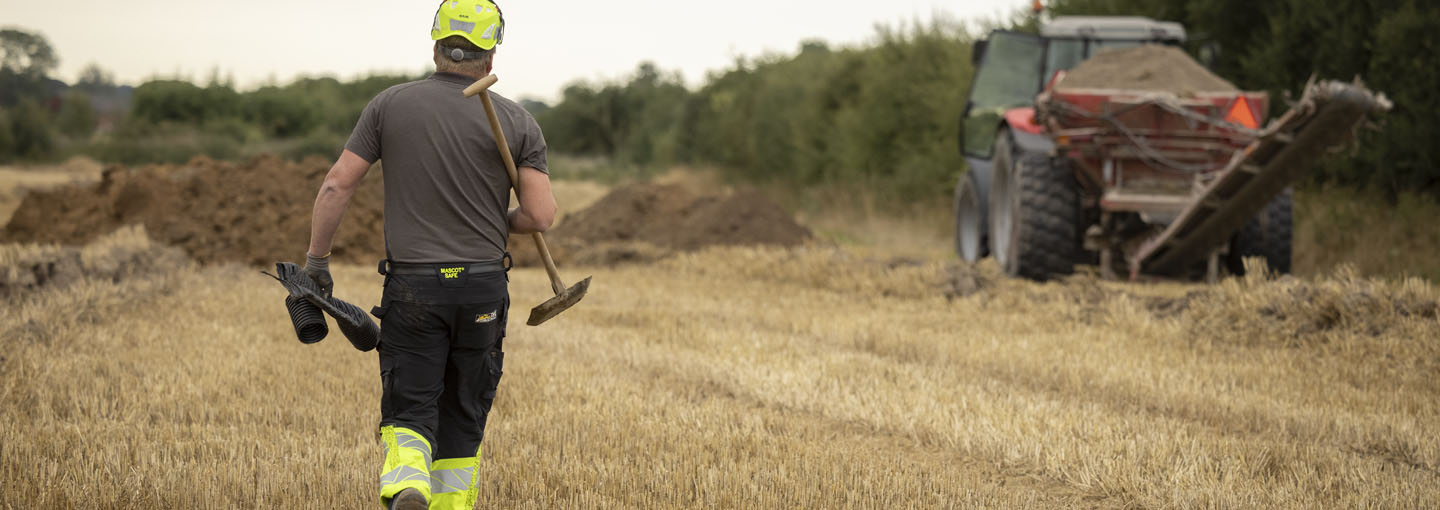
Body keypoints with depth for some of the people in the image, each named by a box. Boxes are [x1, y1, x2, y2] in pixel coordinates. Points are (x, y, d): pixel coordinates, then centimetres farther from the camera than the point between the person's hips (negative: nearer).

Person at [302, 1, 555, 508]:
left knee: (409, 411, 0)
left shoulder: (390, 105, 0)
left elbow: (337, 184, -2)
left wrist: (316, 262, 6)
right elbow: (542, 215, -6)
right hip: (483, 285, 1)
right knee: (462, 418, 14)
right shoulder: (516, 122, -1)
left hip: (412, 285, -1)